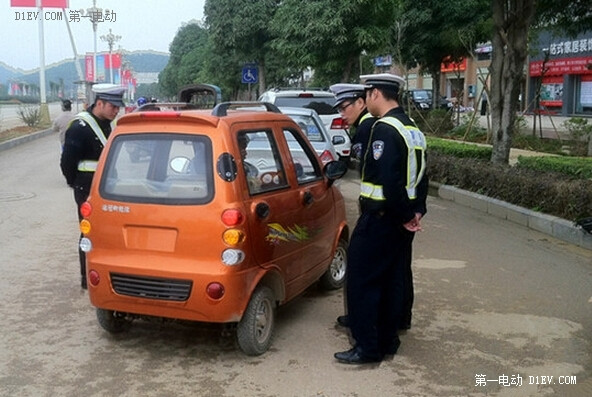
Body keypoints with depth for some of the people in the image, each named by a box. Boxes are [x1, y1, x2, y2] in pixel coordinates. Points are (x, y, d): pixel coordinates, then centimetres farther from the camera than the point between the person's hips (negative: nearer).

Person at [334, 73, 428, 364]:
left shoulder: (384, 129, -18)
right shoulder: (413, 129, 12)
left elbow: (389, 179, -25)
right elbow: (420, 176, 13)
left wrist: (405, 215, -14)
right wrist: (417, 210, 6)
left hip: (379, 218, -9)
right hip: (401, 220, 10)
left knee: (361, 281, 0)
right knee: (393, 280, 15)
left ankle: (367, 348, 6)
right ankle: (388, 341, 25)